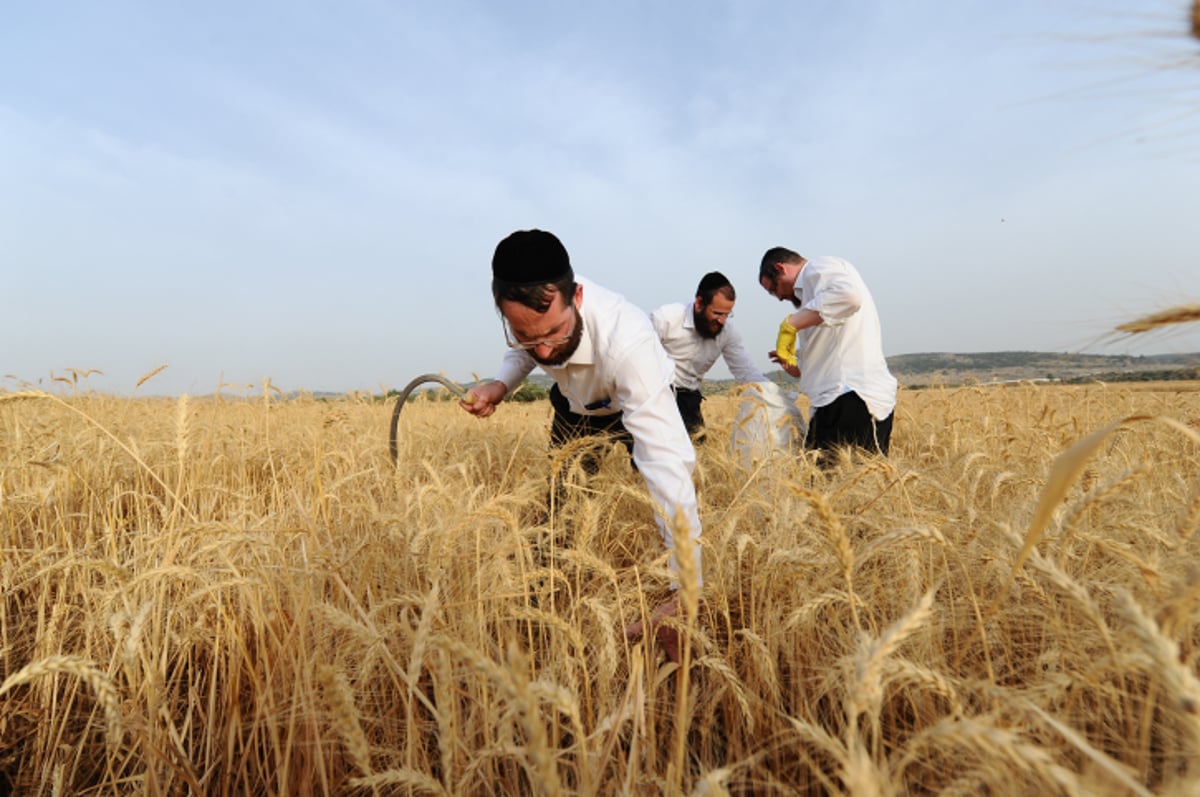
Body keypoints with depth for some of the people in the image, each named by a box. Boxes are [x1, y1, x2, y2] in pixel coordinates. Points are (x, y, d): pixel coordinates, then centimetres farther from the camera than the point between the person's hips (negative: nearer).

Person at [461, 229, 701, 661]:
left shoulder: (628, 341, -45)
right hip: (573, 407, 4)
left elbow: (668, 462, -51)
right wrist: (500, 384, -24)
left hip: (635, 409, -3)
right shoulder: (531, 318, -28)